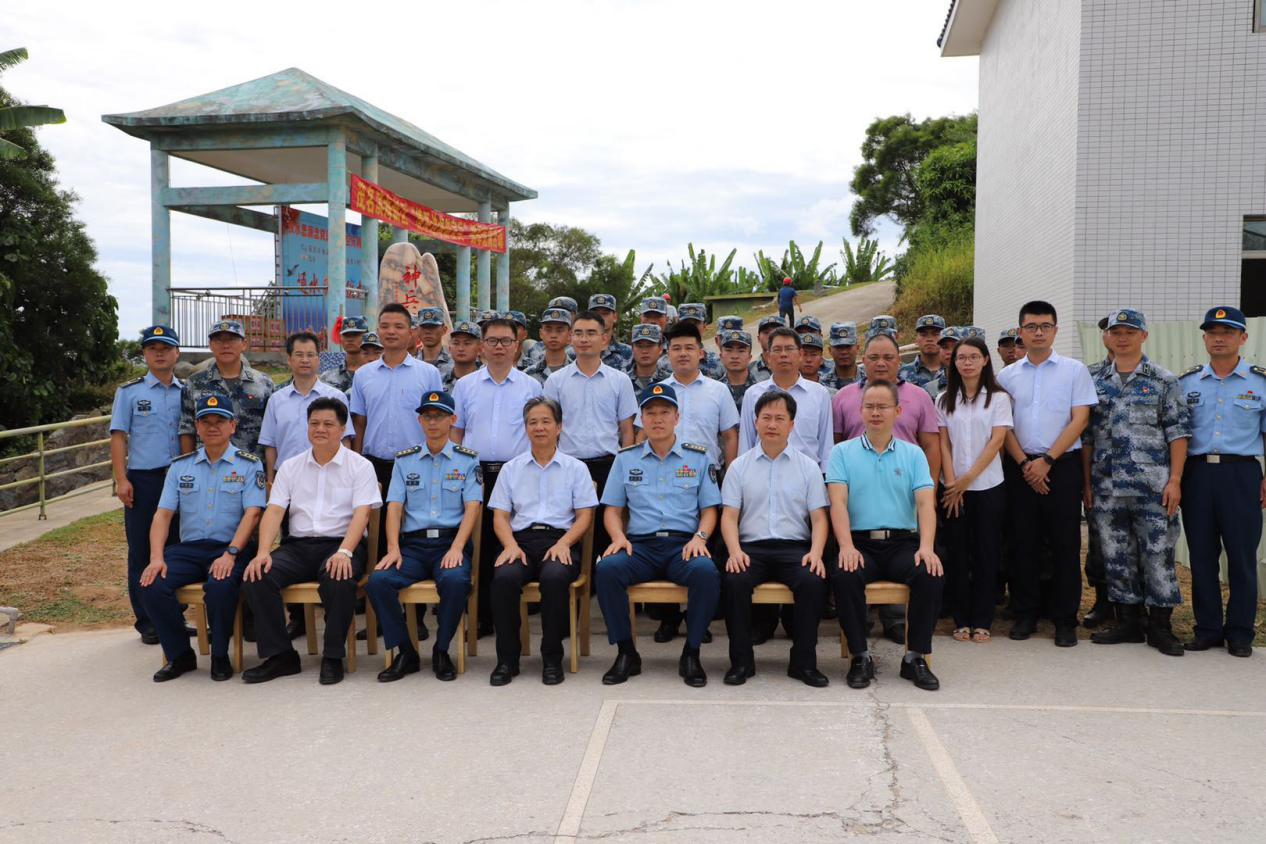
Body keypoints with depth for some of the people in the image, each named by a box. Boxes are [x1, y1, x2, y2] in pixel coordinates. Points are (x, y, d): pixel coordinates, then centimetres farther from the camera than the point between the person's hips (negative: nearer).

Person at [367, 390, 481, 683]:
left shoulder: (467, 460, 9)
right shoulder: (404, 460, 16)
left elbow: (472, 507, -1)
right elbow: (394, 506, 7)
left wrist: (456, 549, -16)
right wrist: (393, 548, -10)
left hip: (451, 541, -2)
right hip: (413, 543, 2)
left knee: (456, 580, -35)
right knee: (377, 580, -26)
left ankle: (441, 651, -11)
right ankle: (406, 653, -8)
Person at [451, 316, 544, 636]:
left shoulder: (531, 387, 8)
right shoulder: (465, 386, 11)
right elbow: (455, 432, 12)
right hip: (475, 472, 1)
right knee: (478, 547, 2)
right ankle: (481, 616, 10)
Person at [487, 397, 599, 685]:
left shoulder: (575, 468, 15)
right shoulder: (511, 469, 19)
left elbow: (584, 516, 8)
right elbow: (500, 516, 13)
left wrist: (563, 543, -11)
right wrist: (511, 545, -8)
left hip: (560, 540, -1)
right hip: (521, 539, 2)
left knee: (555, 576, -36)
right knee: (504, 577, -32)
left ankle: (552, 658, -20)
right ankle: (507, 658, -18)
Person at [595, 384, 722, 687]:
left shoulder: (698, 457, 13)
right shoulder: (626, 458, 16)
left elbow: (709, 509, 11)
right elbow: (612, 509, 14)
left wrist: (700, 537, -9)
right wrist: (618, 536, -6)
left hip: (684, 544, -1)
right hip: (640, 544, 1)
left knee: (707, 572, -34)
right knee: (606, 569, -31)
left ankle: (691, 653, -16)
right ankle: (626, 653, -15)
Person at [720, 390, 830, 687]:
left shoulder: (808, 467, 13)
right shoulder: (739, 467, 13)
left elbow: (819, 517, 7)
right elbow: (729, 516, 5)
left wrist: (816, 552, -12)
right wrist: (735, 551, -13)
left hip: (795, 546, 0)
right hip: (751, 547, 0)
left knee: (814, 581, -31)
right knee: (735, 580, -32)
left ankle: (804, 661, -16)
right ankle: (741, 660, -17)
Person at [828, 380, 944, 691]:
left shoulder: (913, 454, 13)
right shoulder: (842, 452, 10)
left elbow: (926, 503, 1)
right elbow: (838, 502, -3)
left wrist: (926, 547, -18)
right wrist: (846, 546, -20)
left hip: (903, 542, 1)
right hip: (860, 543, -1)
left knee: (931, 575, -28)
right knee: (843, 576, -33)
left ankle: (916, 657, -12)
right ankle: (860, 657, -16)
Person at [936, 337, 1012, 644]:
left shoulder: (998, 398, 1)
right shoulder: (945, 400, 7)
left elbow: (997, 441, -6)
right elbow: (943, 443, 3)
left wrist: (968, 478, -12)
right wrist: (952, 484, -7)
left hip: (988, 485, -1)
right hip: (953, 488, 2)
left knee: (986, 553, 1)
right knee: (957, 553, 3)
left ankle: (981, 621, 9)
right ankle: (961, 620, 11)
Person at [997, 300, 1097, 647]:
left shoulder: (1075, 370, 3)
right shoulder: (1007, 375, 9)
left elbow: (1079, 419, -4)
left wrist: (1047, 460, -11)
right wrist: (1024, 463, -7)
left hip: (1062, 465, -2)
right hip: (1022, 467, 2)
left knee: (1065, 545, 0)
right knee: (1024, 543, 5)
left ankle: (1065, 620, 9)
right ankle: (1025, 615, 16)